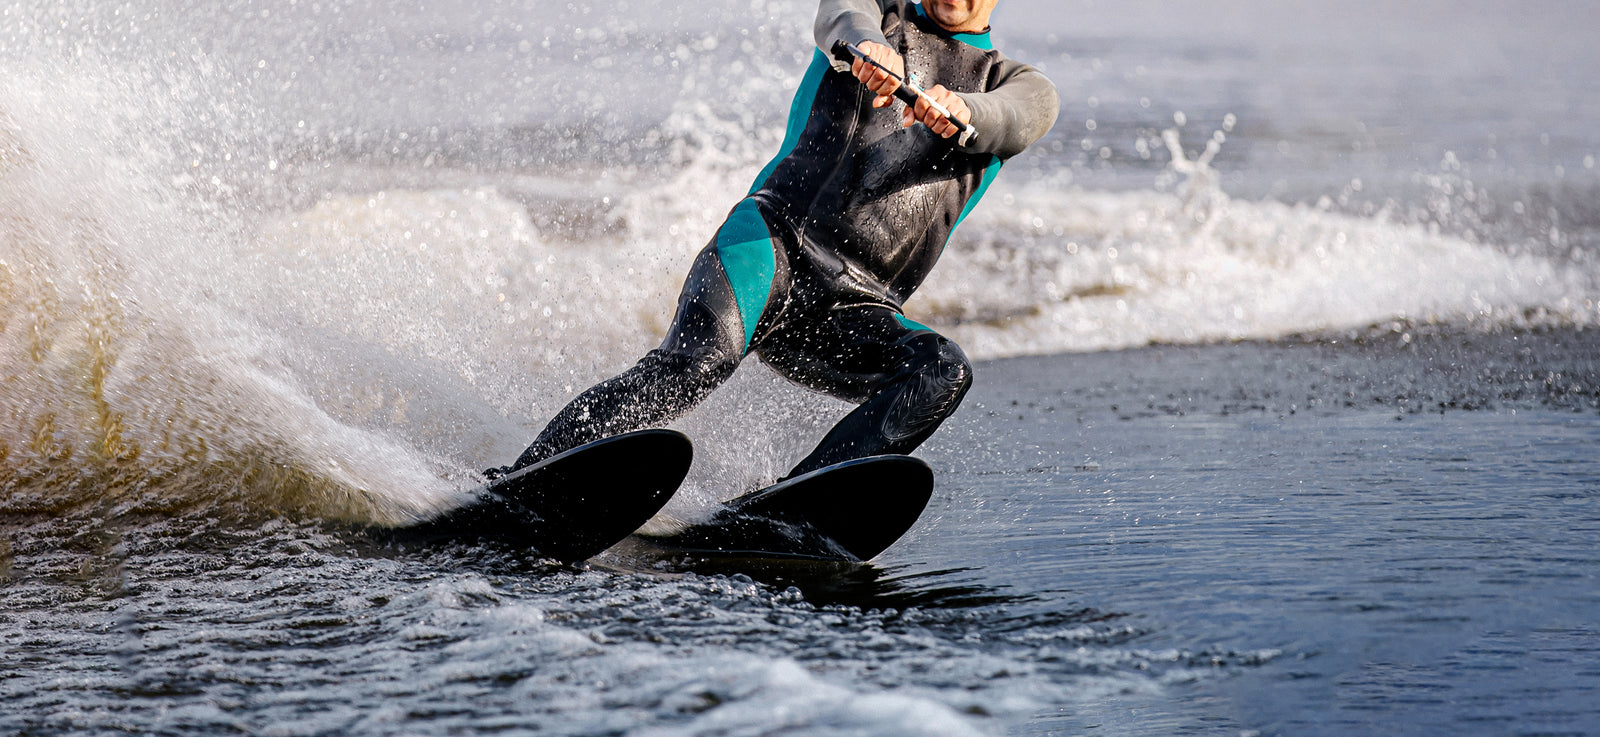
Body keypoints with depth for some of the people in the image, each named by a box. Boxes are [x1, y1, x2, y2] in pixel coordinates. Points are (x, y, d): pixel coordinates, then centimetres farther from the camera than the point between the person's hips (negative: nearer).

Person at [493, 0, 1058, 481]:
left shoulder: (1016, 86, 19)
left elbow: (1021, 120, -7)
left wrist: (964, 112, -32)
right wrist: (868, 47, -34)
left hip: (854, 308, 3)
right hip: (777, 239, -2)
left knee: (944, 371, -26)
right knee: (702, 356, -30)